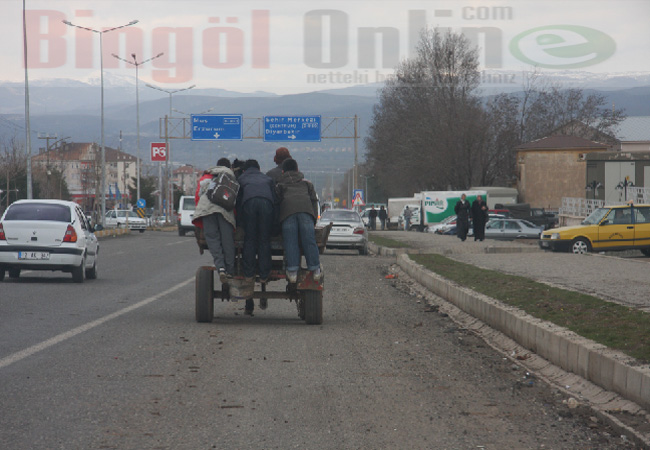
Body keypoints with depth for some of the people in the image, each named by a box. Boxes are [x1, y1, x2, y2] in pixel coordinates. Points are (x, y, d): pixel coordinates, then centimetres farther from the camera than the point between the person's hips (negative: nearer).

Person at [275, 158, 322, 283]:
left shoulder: (279, 184, 31)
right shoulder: (306, 182, 35)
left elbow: (276, 202, 19)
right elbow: (314, 199, 26)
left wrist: (278, 217, 21)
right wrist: (314, 217, 25)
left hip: (287, 209, -1)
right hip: (306, 207, 1)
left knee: (290, 241, -3)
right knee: (309, 240, 0)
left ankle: (292, 272, -9)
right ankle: (315, 270, -2)